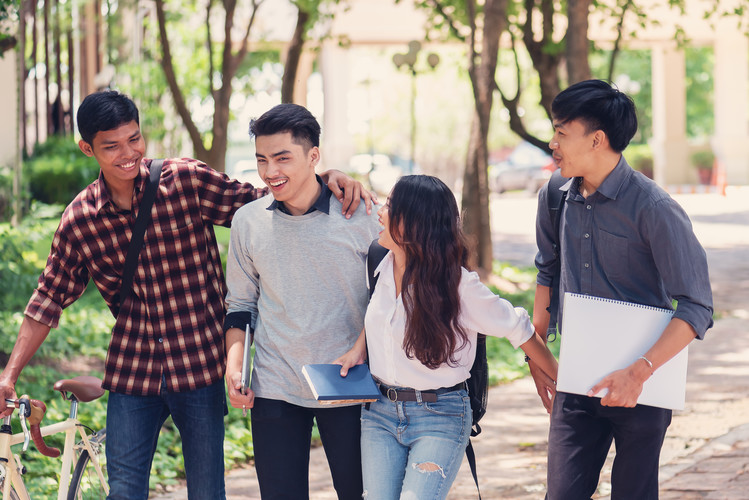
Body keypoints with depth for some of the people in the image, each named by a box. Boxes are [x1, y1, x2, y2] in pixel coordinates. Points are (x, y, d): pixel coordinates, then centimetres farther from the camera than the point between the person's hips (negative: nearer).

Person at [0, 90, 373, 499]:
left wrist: (326, 178, -17)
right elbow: (49, 298, 6)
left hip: (199, 370, -1)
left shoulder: (187, 181, -7)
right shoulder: (79, 220, -1)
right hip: (131, 373, 1)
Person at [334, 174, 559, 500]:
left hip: (441, 417, -5)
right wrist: (358, 349, 6)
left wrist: (561, 380, 2)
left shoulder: (457, 285, -15)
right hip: (380, 412, 6)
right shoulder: (384, 269, 1)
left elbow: (518, 329, -4)